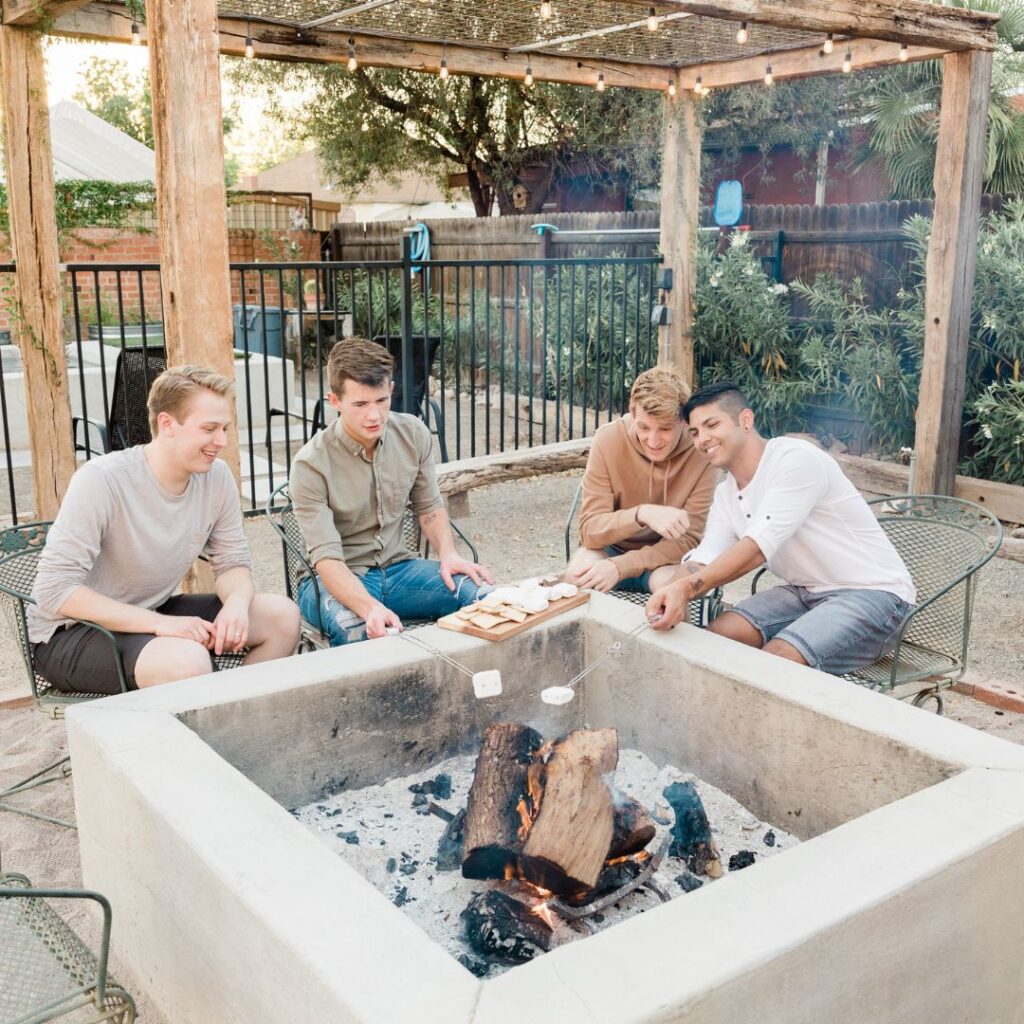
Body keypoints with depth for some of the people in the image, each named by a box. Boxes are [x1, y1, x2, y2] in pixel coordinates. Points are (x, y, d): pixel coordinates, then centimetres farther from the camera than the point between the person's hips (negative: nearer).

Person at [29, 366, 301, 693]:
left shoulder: (217, 478, -6)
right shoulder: (102, 481, -23)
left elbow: (232, 564, 4)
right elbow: (54, 590, -25)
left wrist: (237, 602, -21)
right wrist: (159, 623, -31)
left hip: (152, 614, 7)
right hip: (71, 632, -6)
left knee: (283, 615, -8)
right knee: (188, 660, -35)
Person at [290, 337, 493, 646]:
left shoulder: (413, 434, -4)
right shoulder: (311, 465, -19)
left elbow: (429, 507, 11)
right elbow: (326, 558, -24)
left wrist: (448, 554, -10)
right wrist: (371, 608, -42)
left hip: (398, 566, 5)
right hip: (339, 579, -4)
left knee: (486, 595, -20)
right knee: (354, 628, -39)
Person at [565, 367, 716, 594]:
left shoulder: (700, 452, -18)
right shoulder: (609, 439, -17)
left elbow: (688, 538, -17)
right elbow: (590, 529, -19)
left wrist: (621, 566, -31)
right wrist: (641, 514, -39)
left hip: (665, 557, 0)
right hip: (611, 547, 1)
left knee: (670, 581, -34)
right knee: (580, 571, -31)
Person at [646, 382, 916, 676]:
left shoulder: (797, 459, -17)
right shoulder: (725, 495, 9)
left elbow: (758, 546, -27)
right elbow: (703, 560, -3)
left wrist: (687, 587, -36)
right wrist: (673, 596, -26)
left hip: (874, 593, -7)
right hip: (806, 593, 8)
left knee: (776, 660, -30)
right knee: (716, 635, -12)